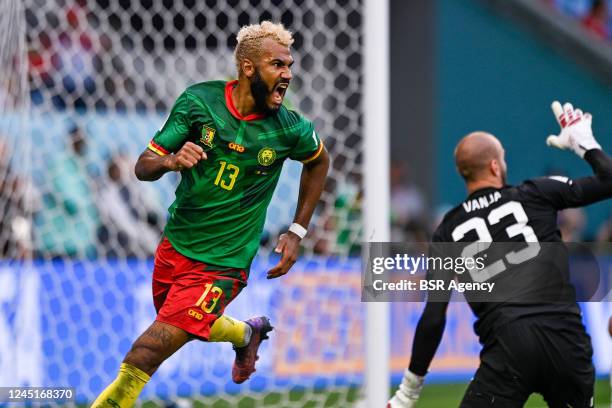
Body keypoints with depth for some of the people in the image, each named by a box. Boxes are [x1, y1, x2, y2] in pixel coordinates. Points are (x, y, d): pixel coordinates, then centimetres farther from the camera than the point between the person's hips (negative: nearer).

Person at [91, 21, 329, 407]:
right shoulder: (199, 100, -10)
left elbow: (319, 161, 12)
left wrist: (297, 232, 9)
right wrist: (172, 160, -30)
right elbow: (144, 166, -7)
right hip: (175, 243, 4)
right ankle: (247, 332, 55)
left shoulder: (290, 130, -12)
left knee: (140, 362, -14)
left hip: (220, 264, -4)